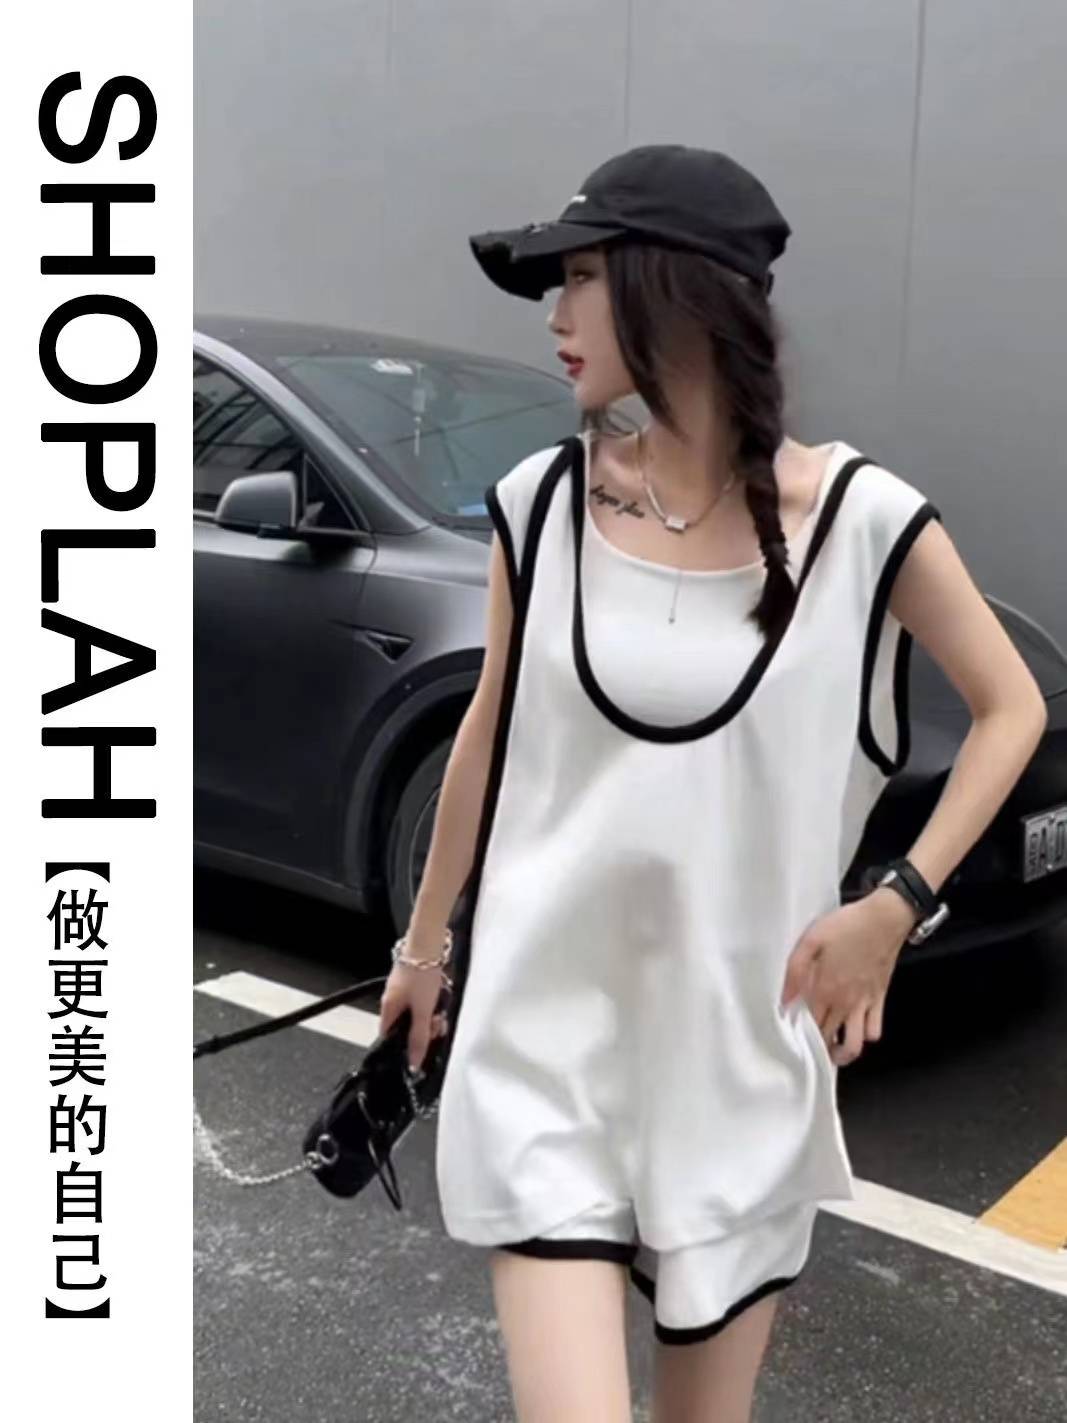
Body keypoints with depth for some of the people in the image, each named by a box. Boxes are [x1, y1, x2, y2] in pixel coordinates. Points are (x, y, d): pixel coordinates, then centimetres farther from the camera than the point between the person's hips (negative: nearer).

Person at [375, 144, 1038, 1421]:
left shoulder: (858, 519, -11)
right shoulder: (540, 502, -4)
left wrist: (897, 905, -9)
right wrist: (423, 941, 17)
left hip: (743, 1038, 0)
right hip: (548, 1026, 1)